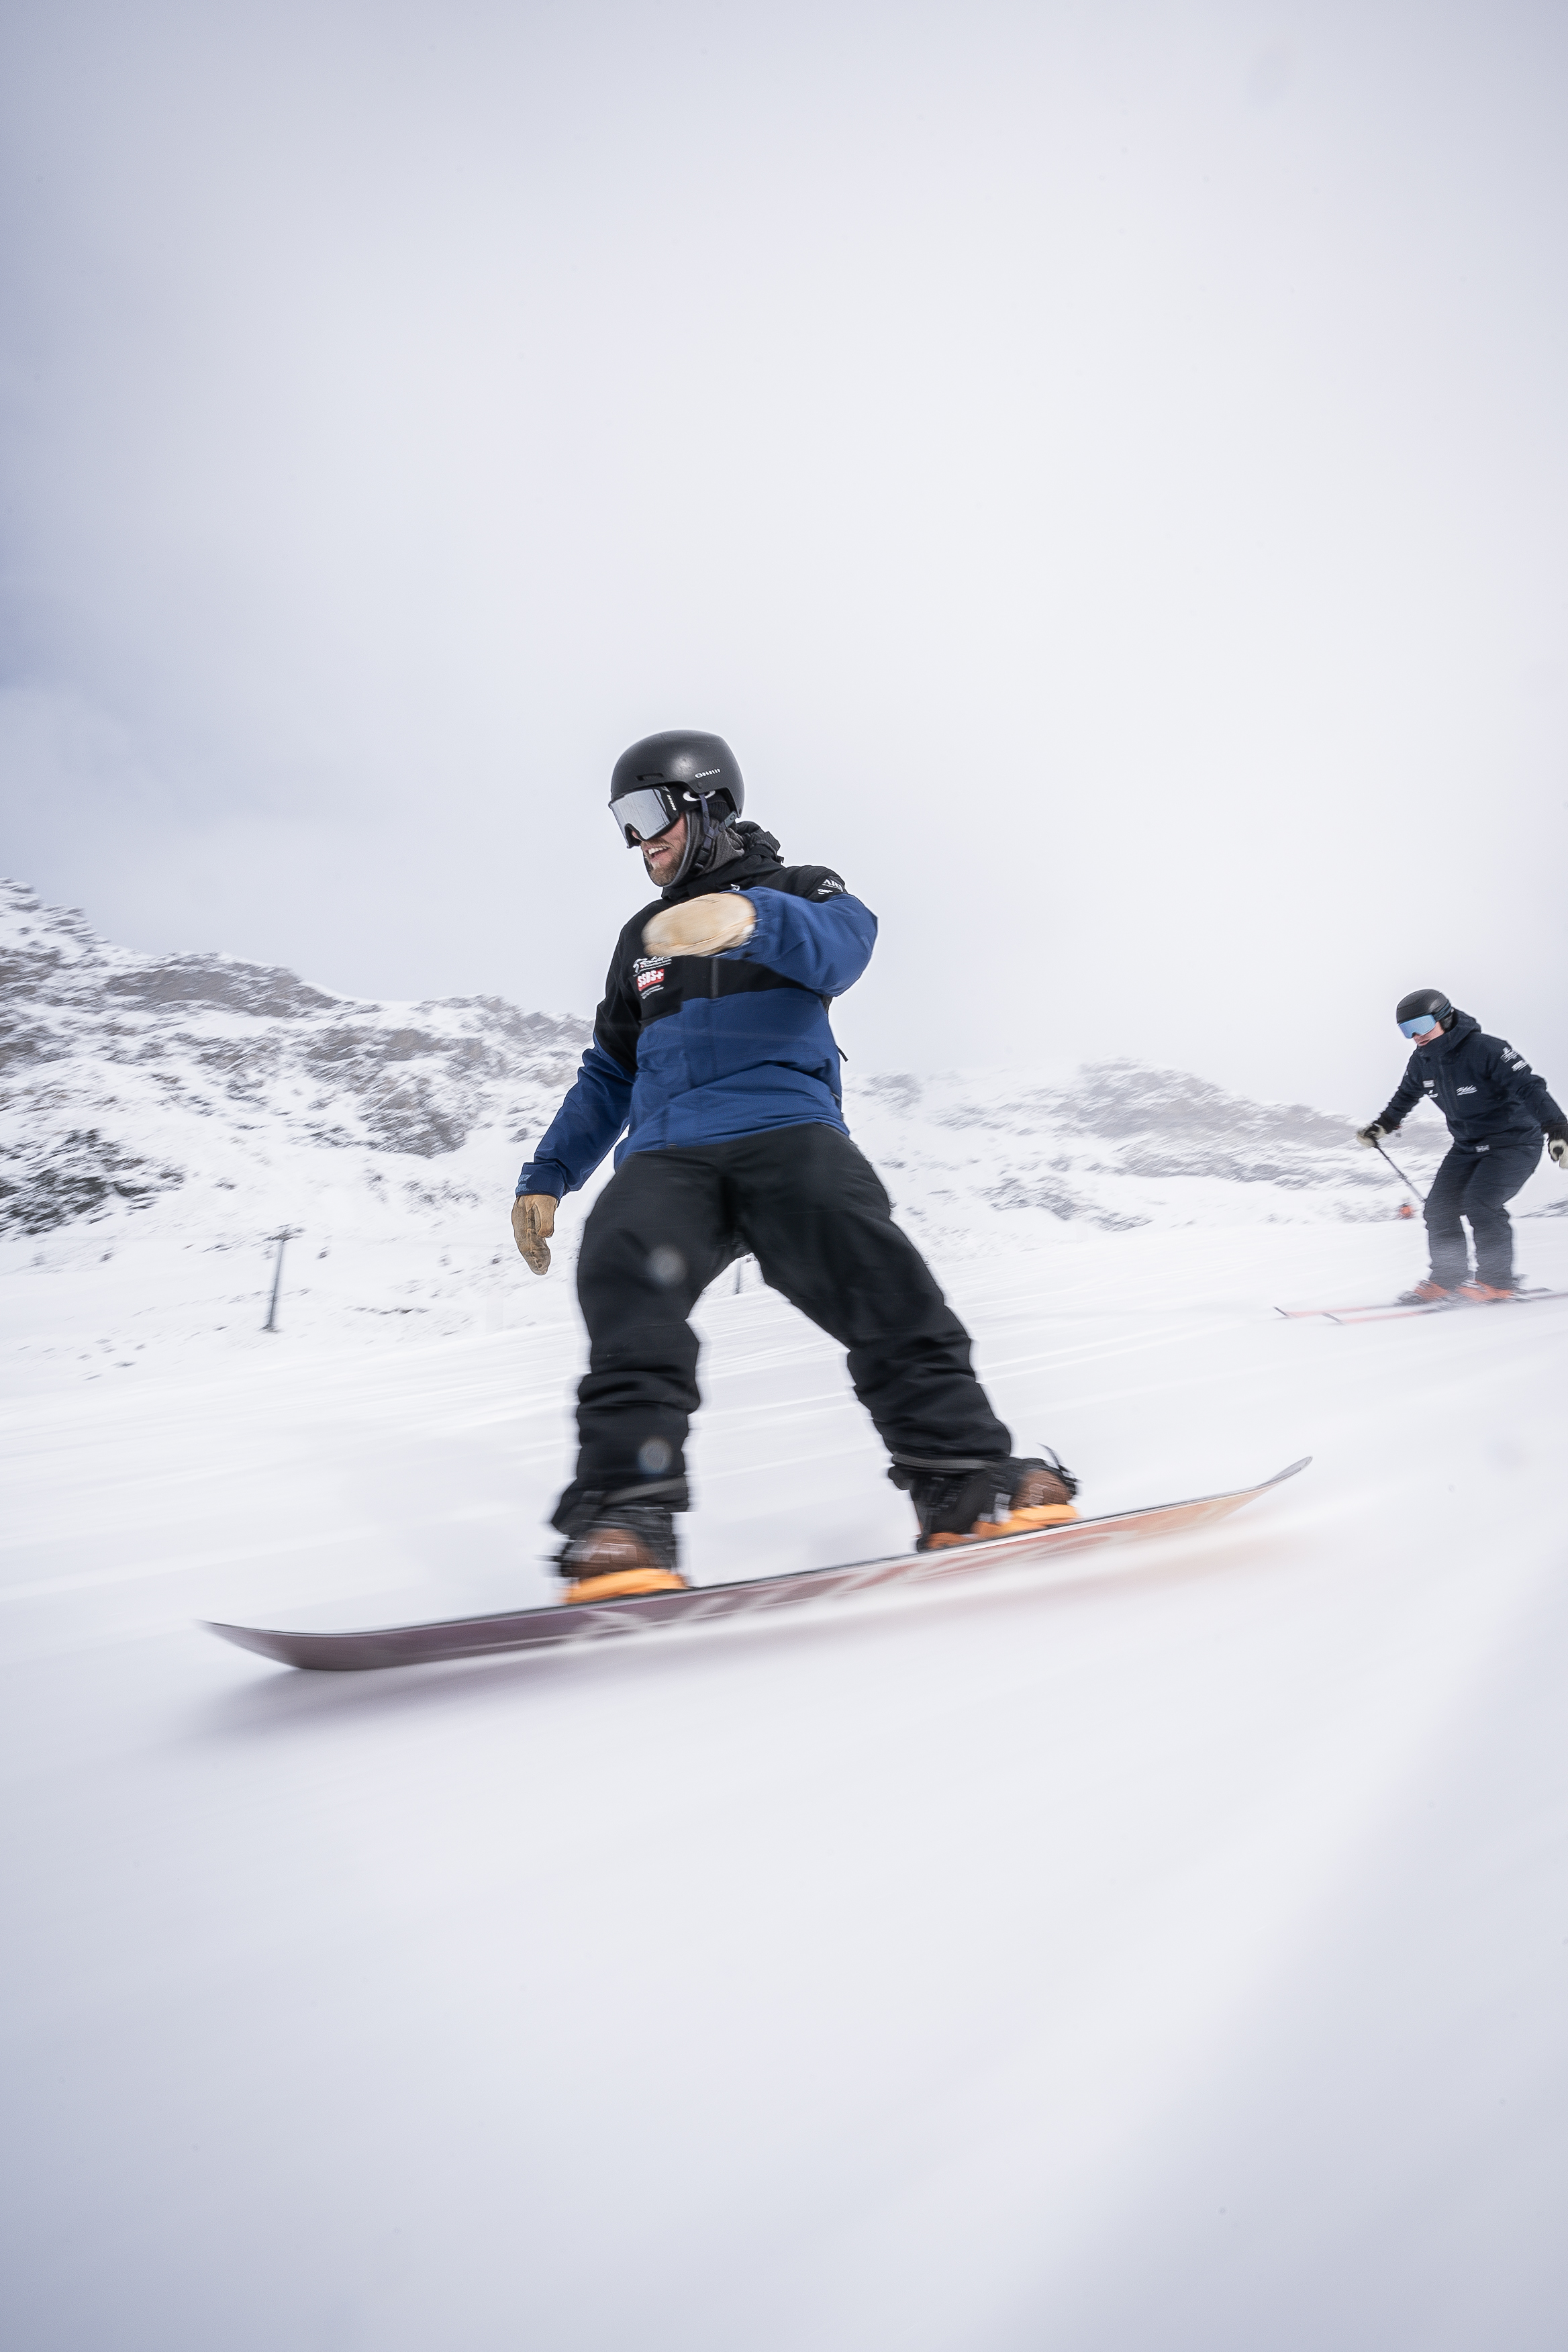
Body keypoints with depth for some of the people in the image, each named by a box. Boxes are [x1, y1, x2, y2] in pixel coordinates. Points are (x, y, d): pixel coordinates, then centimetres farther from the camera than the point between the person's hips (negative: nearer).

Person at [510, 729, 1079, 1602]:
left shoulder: (801, 889, 16)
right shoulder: (643, 938, 32)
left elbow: (841, 946, -10)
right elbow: (608, 1076, 35)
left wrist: (749, 917, -33)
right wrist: (547, 1177, 25)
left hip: (785, 1127, -3)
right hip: (665, 1154, 4)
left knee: (876, 1280, -30)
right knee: (623, 1269, -28)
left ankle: (965, 1481, -26)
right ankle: (626, 1519, -34)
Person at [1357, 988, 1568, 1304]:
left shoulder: (1485, 1050, -24)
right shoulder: (1422, 1061, -1)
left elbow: (1530, 1087, -32)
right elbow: (1407, 1095, 21)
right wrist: (1381, 1127, 24)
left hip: (1515, 1143, -7)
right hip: (1467, 1147, 7)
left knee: (1480, 1203, -24)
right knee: (1439, 1207, -3)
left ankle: (1496, 1282, -9)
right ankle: (1448, 1278, 9)